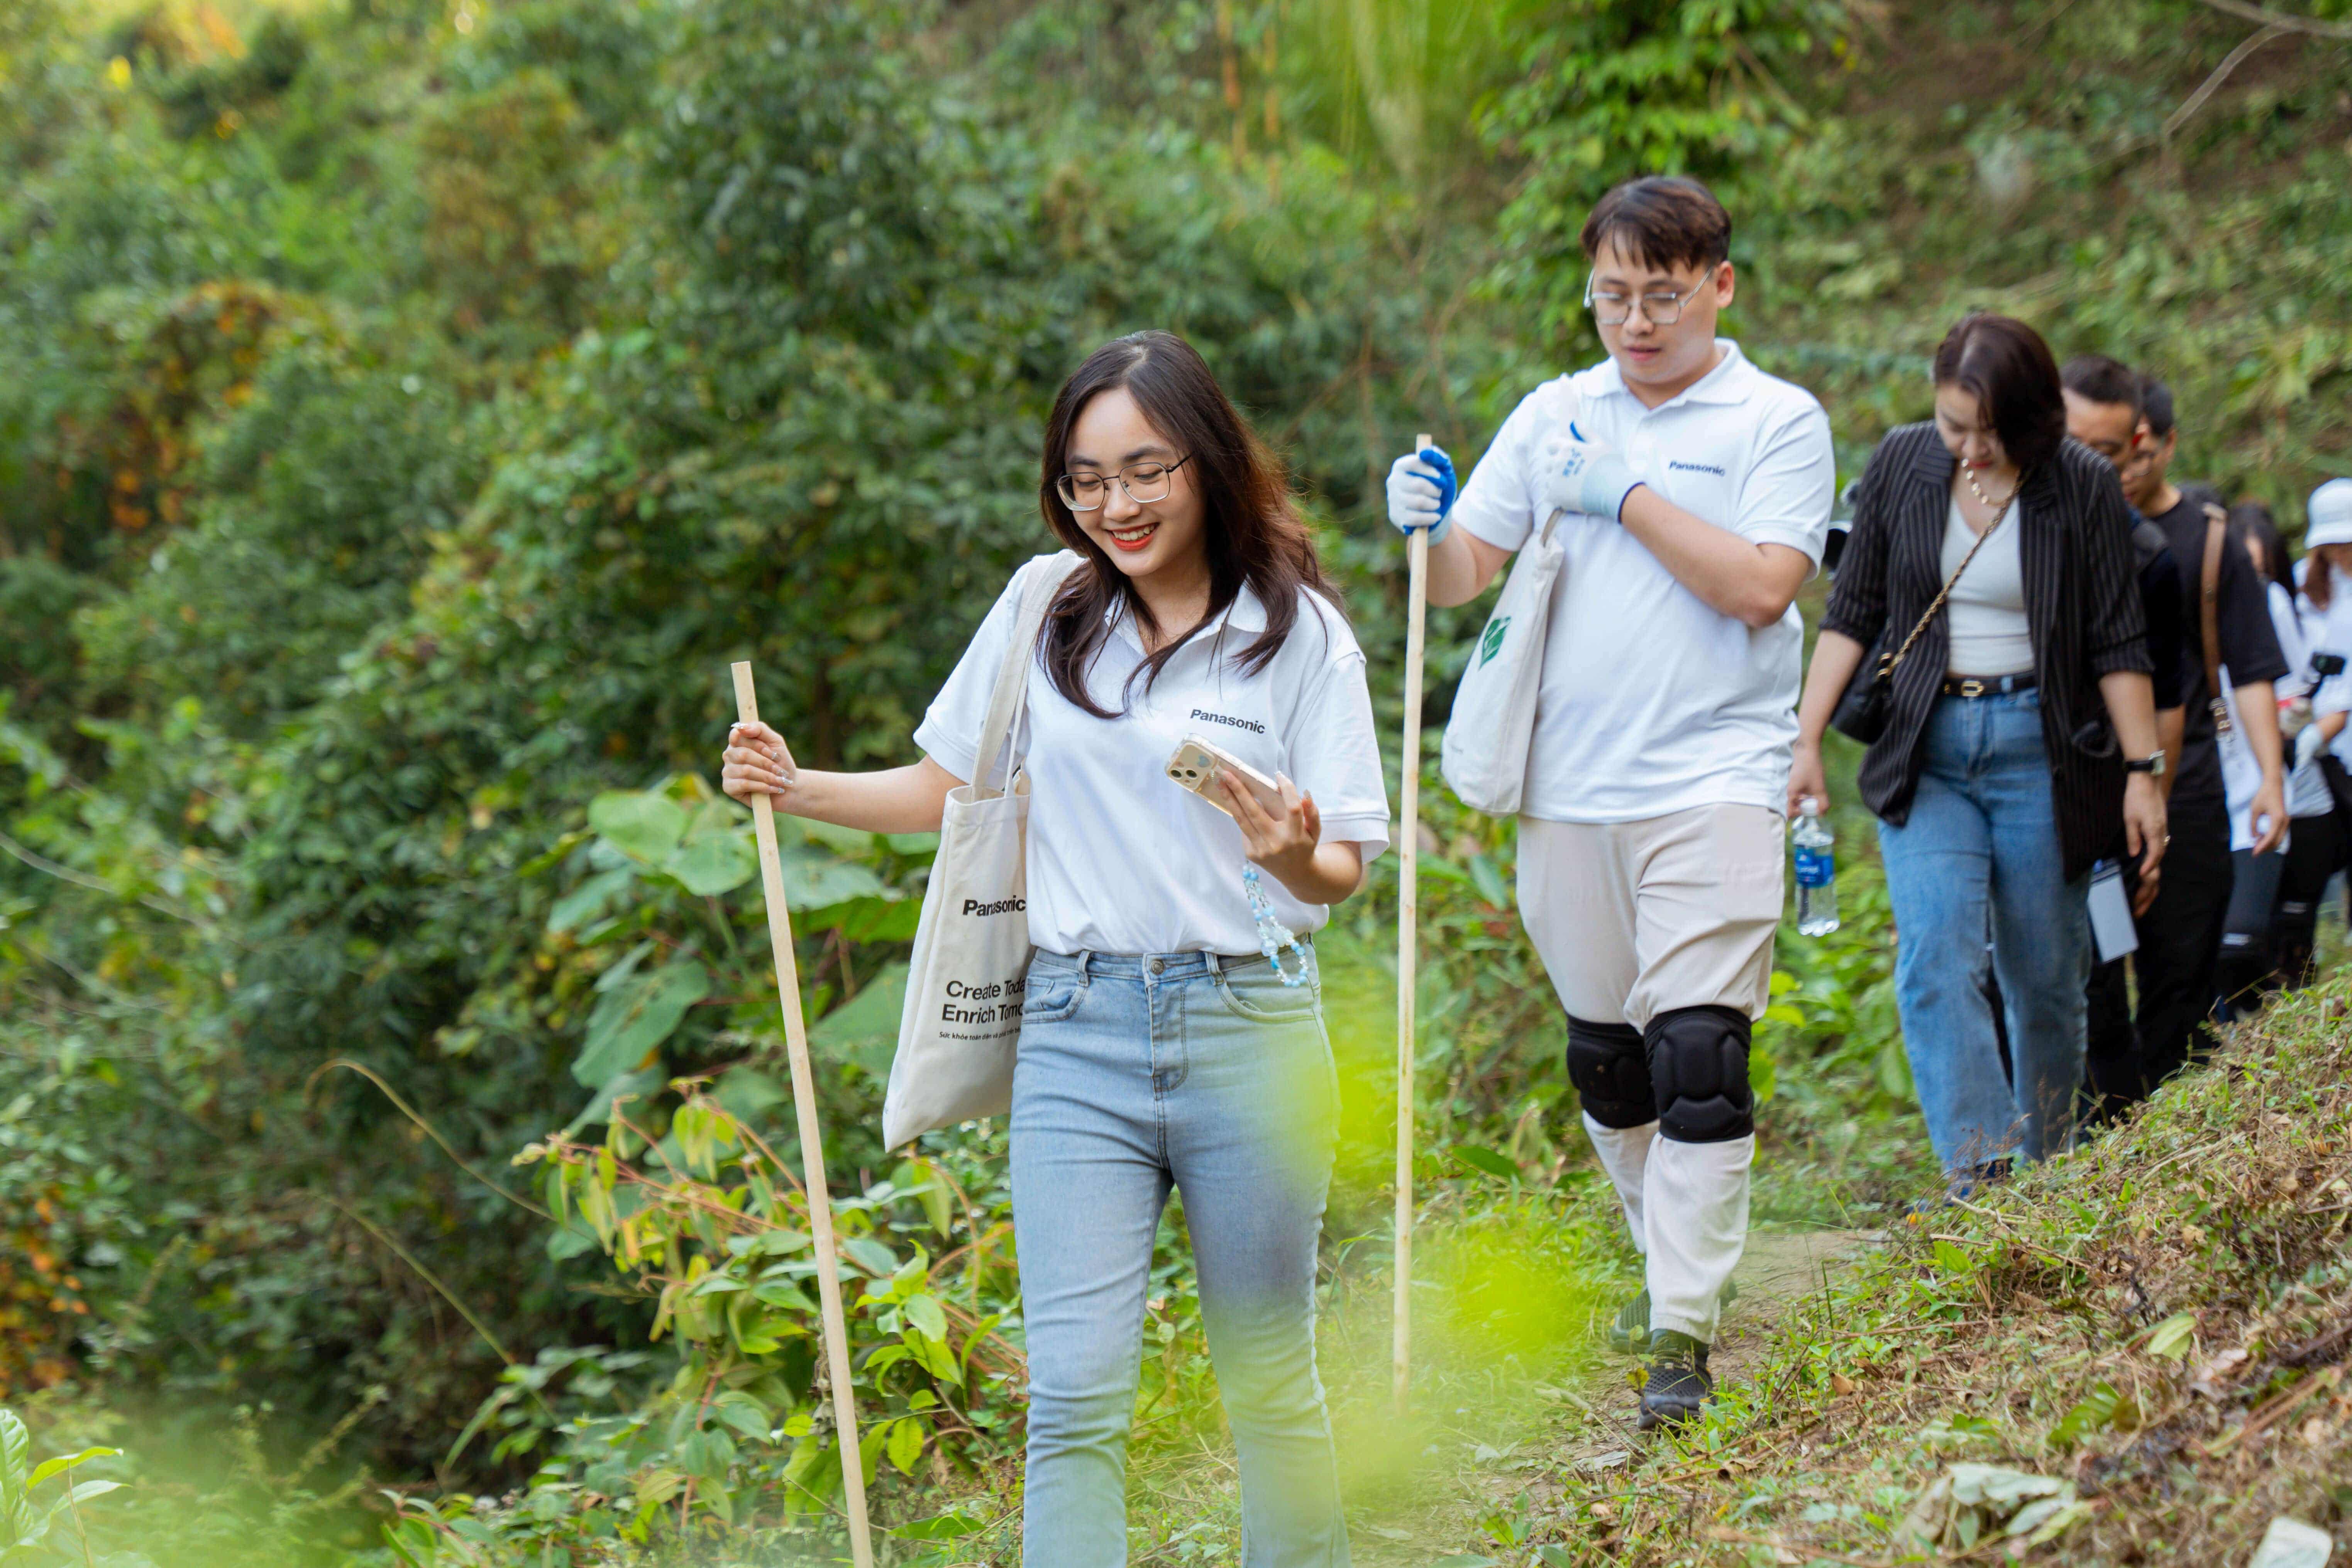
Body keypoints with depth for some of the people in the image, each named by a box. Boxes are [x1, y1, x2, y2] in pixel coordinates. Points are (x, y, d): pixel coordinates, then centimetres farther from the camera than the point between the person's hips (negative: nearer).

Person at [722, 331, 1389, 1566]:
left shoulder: (1298, 630, -1)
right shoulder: (1046, 610, 6)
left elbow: (1342, 873, -2)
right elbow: (949, 790, 16)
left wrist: (1294, 857, -25)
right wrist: (797, 791, 2)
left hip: (1248, 1029, -1)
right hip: (1078, 1035, 1)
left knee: (1269, 1381, 10)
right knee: (1075, 1394, -6)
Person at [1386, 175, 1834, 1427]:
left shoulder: (1777, 421, 0)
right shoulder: (1554, 416, 11)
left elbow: (1762, 585, -13)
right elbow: (1463, 578, 7)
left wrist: (1629, 499, -12)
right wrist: (1424, 532, -14)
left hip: (1712, 782, -4)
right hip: (1569, 789, 5)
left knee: (1697, 1056, -12)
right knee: (1605, 1055, 13)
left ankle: (1682, 1332, -11)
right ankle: (1673, 1258, 34)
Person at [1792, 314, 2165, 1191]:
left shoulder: (2083, 488, -5)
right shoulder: (1901, 467, 1)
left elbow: (2118, 646, 0)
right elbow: (1851, 614, 7)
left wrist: (2142, 771, -2)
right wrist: (1807, 740, 1)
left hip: (2040, 751, -1)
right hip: (1925, 754, 1)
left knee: (2046, 976, 4)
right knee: (1934, 961, -16)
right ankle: (1978, 1173, -24)